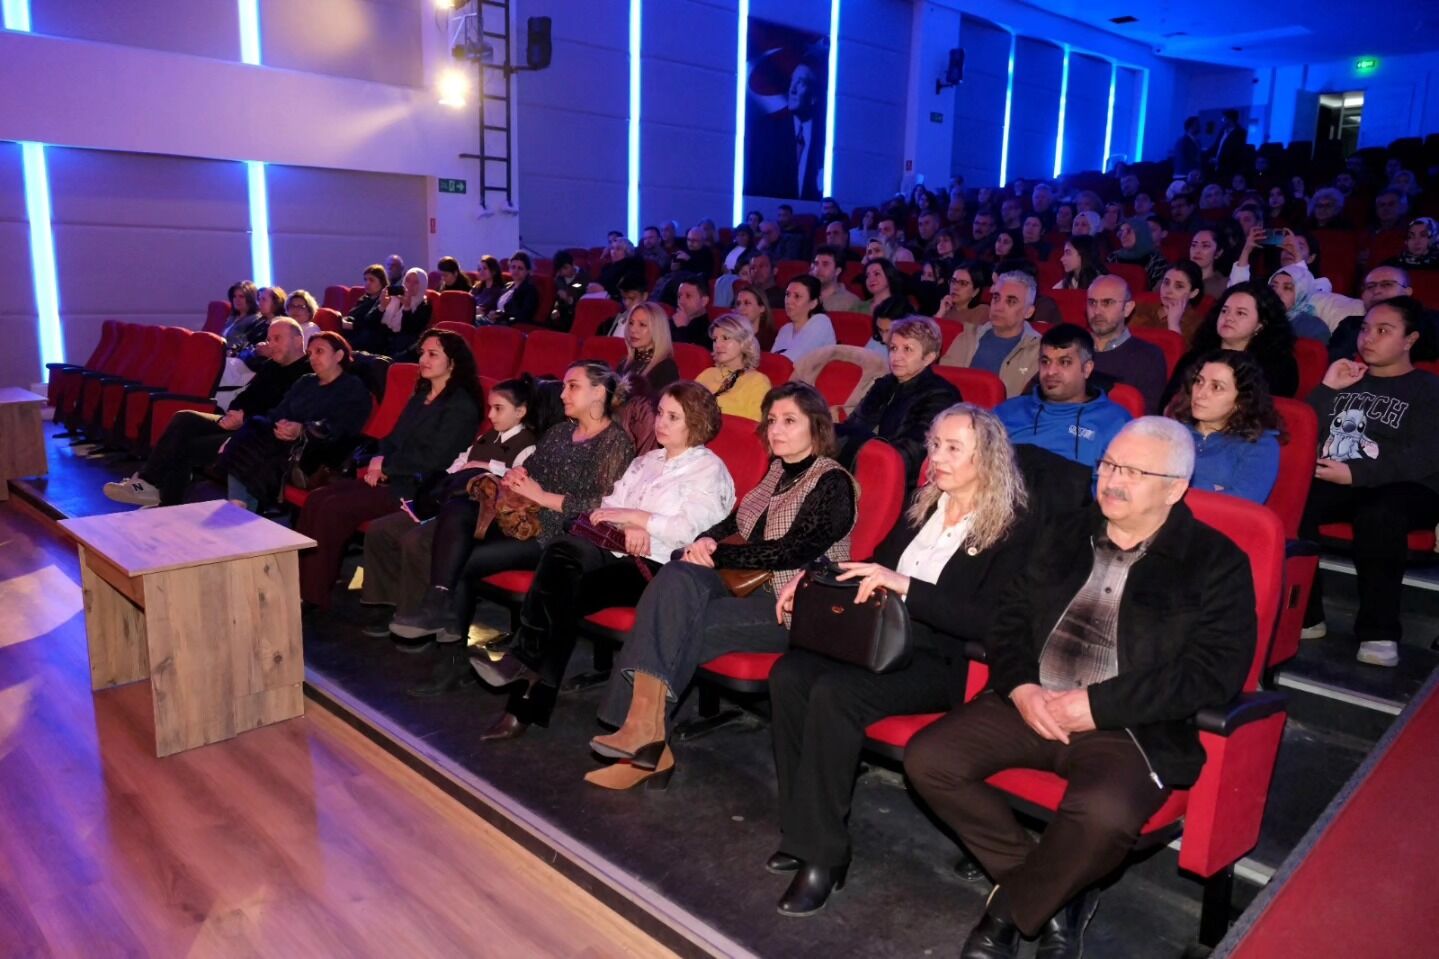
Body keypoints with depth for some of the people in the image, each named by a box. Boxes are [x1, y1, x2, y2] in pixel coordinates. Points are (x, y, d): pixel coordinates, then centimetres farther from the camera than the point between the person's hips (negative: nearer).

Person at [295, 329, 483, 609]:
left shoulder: (461, 406, -8)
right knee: (316, 499, -12)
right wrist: (377, 464, -1)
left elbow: (434, 458, -15)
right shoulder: (421, 396, 19)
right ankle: (300, 583, -14)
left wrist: (386, 464, -8)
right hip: (390, 478, 8)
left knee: (334, 509, -22)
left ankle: (316, 595, -12)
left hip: (417, 489, -8)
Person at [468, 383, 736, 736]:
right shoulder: (644, 461, 26)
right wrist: (628, 527, -7)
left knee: (568, 591, -28)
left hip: (657, 566, -6)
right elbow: (606, 509, 15)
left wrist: (636, 516, -8)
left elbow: (693, 529, -12)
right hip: (618, 553, 6)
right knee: (565, 551, -28)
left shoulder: (710, 469, 5)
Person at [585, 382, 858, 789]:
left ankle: (648, 734, -12)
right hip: (750, 587, 7)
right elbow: (737, 520, 19)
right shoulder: (779, 469, 16)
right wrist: (707, 540, -5)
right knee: (677, 577, -25)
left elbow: (792, 552, -18)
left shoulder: (832, 482, -8)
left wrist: (717, 555, -14)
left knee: (679, 628, -26)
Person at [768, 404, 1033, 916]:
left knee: (834, 693, -32)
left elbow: (986, 622, -16)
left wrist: (904, 585, -25)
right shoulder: (923, 504, 14)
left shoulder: (1012, 532, -6)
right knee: (788, 673, -22)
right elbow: (879, 563, 22)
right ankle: (800, 830, -12)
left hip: (941, 663, -6)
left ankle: (823, 854, -18)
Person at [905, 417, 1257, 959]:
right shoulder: (1064, 534, 14)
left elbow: (1215, 671, -10)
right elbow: (1009, 617, 13)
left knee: (1102, 813, -35)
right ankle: (1053, 888, 3)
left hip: (1130, 727, -4)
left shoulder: (1215, 563, 0)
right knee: (929, 759, -15)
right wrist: (1020, 687, -8)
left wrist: (1097, 705, -16)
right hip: (1032, 705, 5)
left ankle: (1010, 910, -3)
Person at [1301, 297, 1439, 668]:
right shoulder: (1347, 380, 25)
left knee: (1376, 515, -39)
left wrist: (1355, 473, -17)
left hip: (1402, 490, -3)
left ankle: (1379, 631, -27)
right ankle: (1303, 615, -18)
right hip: (1334, 485, 3)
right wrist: (1327, 390, 3)